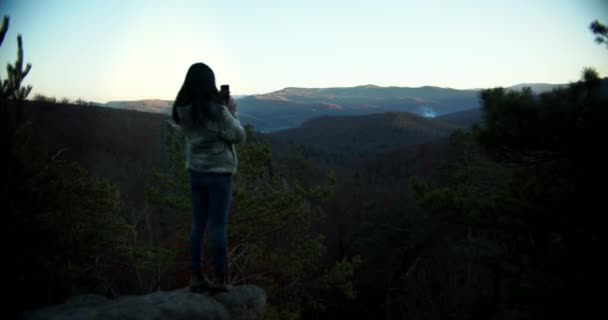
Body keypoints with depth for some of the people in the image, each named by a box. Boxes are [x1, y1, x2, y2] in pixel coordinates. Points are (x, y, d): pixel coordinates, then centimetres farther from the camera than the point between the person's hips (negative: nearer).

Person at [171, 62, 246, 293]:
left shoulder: (182, 109, 0)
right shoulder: (215, 107, -18)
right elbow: (238, 136, -13)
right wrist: (232, 113, 0)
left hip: (195, 171, 5)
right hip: (218, 172, -5)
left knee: (198, 225, 11)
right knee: (218, 226, 0)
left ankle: (197, 277, 15)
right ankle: (220, 279, 6)